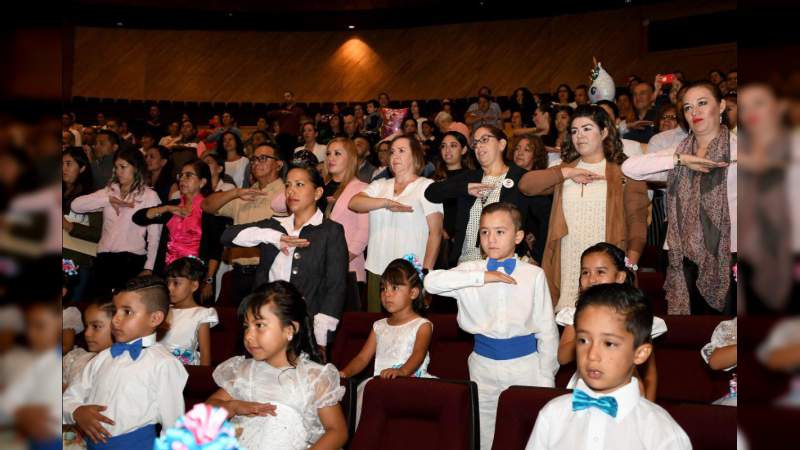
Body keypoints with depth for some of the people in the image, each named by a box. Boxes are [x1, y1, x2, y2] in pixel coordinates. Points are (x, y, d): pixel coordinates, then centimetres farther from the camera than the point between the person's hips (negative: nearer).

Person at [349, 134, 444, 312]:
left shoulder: (426, 186, 4)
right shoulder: (379, 185, 17)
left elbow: (435, 232, -3)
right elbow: (354, 203, -1)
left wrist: (426, 272, -13)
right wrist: (386, 202, -18)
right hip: (376, 271, 4)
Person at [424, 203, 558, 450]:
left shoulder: (534, 275, -5)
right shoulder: (470, 270, -2)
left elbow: (546, 329, -1)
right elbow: (431, 282, -20)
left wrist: (546, 378, -1)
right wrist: (482, 277, -23)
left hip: (525, 364, -1)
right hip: (484, 364, 1)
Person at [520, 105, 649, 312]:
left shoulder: (624, 173, 5)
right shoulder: (563, 171, 17)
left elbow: (637, 221, -1)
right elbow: (525, 184, 2)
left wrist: (631, 264, -13)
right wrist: (567, 173, -6)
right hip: (566, 271, 3)